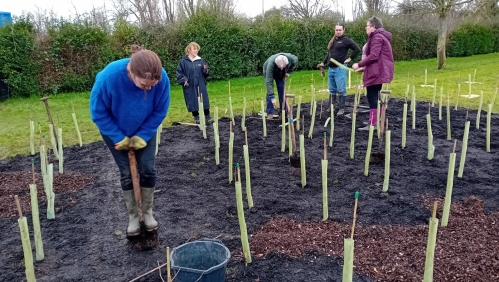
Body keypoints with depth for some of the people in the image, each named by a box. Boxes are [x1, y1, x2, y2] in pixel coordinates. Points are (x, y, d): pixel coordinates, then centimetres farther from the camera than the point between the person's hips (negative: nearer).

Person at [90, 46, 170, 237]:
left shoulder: (162, 78, -32)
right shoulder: (109, 77, -37)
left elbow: (160, 111, -15)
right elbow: (98, 112, -21)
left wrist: (142, 136, -17)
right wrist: (120, 138, -18)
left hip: (145, 131, 2)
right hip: (115, 132, -1)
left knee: (147, 170, 1)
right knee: (127, 174, 2)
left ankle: (148, 212, 22)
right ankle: (133, 216, 20)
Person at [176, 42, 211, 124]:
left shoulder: (201, 60, 4)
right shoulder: (183, 61, -4)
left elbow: (206, 73, 7)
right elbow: (179, 72, 0)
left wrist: (206, 70, -14)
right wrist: (184, 80, -11)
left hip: (201, 85, 2)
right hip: (190, 86, -2)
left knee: (204, 100, 7)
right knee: (193, 101, 4)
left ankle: (207, 115, 21)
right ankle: (196, 116, 19)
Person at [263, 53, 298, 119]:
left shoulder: (290, 58, -35)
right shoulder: (271, 64, -45)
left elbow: (296, 60, -8)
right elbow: (269, 82, -45)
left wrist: (289, 72, -17)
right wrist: (272, 97, -50)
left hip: (280, 74, 3)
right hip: (269, 72, -3)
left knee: (282, 90, -6)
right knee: (269, 91, -14)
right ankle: (270, 113, -9)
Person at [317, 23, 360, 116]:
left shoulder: (346, 40, -5)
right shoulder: (332, 41, 17)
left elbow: (357, 49, -9)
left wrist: (350, 58, -8)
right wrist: (323, 63, 18)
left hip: (340, 68, -7)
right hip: (331, 68, 7)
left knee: (341, 90, -5)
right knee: (332, 90, 13)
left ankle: (342, 108, 1)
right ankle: (331, 107, 22)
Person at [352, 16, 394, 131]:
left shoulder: (377, 37, -12)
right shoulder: (380, 36, 21)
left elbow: (373, 56, -22)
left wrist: (359, 64, -15)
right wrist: (363, 67, 16)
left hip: (377, 73, -11)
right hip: (380, 72, 11)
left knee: (372, 97, -9)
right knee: (375, 97, 15)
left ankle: (373, 124, -9)